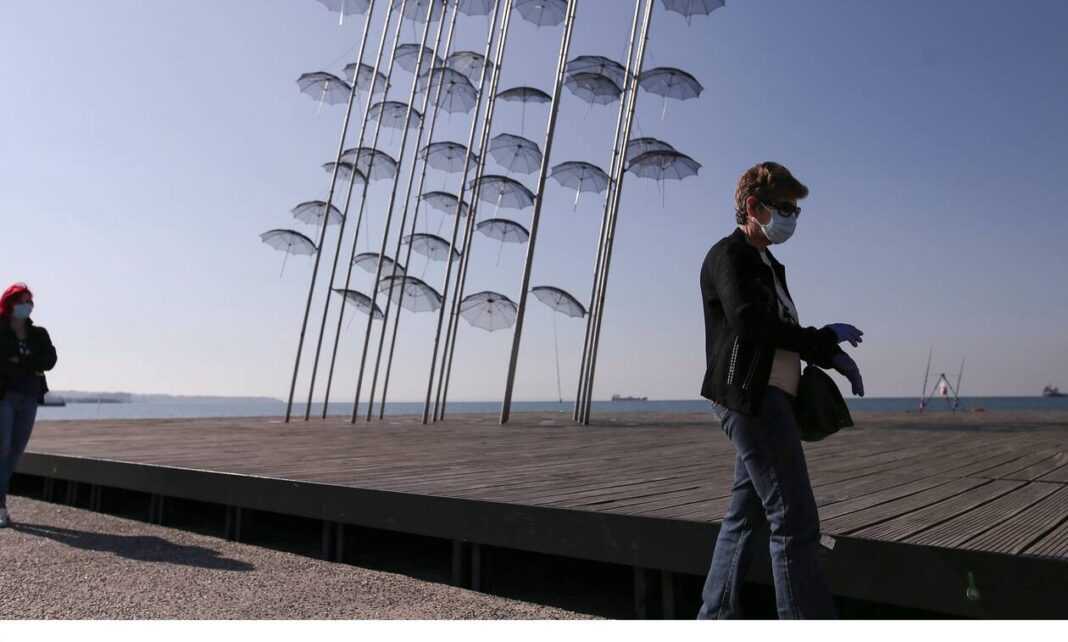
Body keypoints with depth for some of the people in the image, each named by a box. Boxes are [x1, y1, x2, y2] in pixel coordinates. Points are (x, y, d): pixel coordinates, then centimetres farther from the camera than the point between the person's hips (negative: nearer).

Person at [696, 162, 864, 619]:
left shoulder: (767, 263, 25)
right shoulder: (729, 254, -5)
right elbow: (748, 320, -19)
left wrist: (831, 355, 8)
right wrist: (825, 337, -10)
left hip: (766, 400, 10)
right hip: (751, 397, -10)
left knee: (746, 518, 13)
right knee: (794, 522, -10)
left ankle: (714, 621, 22)